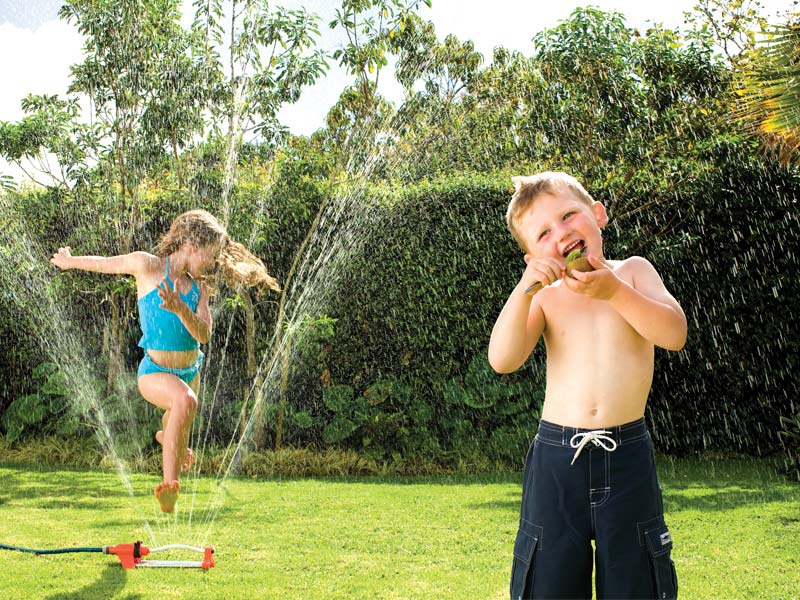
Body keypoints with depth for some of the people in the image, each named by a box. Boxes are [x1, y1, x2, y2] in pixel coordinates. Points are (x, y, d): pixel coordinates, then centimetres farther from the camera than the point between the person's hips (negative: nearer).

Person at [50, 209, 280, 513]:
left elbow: (203, 335, -10)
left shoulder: (200, 286, 1)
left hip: (190, 372, 6)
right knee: (186, 401, -38)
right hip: (155, 372, -6)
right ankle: (169, 483, -33)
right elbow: (104, 263, 3)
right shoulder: (147, 266, -12)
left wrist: (180, 309, -28)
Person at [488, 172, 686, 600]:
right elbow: (502, 360, -10)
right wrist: (525, 289, -21)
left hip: (627, 457, 0)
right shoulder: (547, 296, 4)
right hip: (556, 458, 1)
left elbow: (674, 334, -12)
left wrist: (614, 291, -23)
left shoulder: (633, 271, 4)